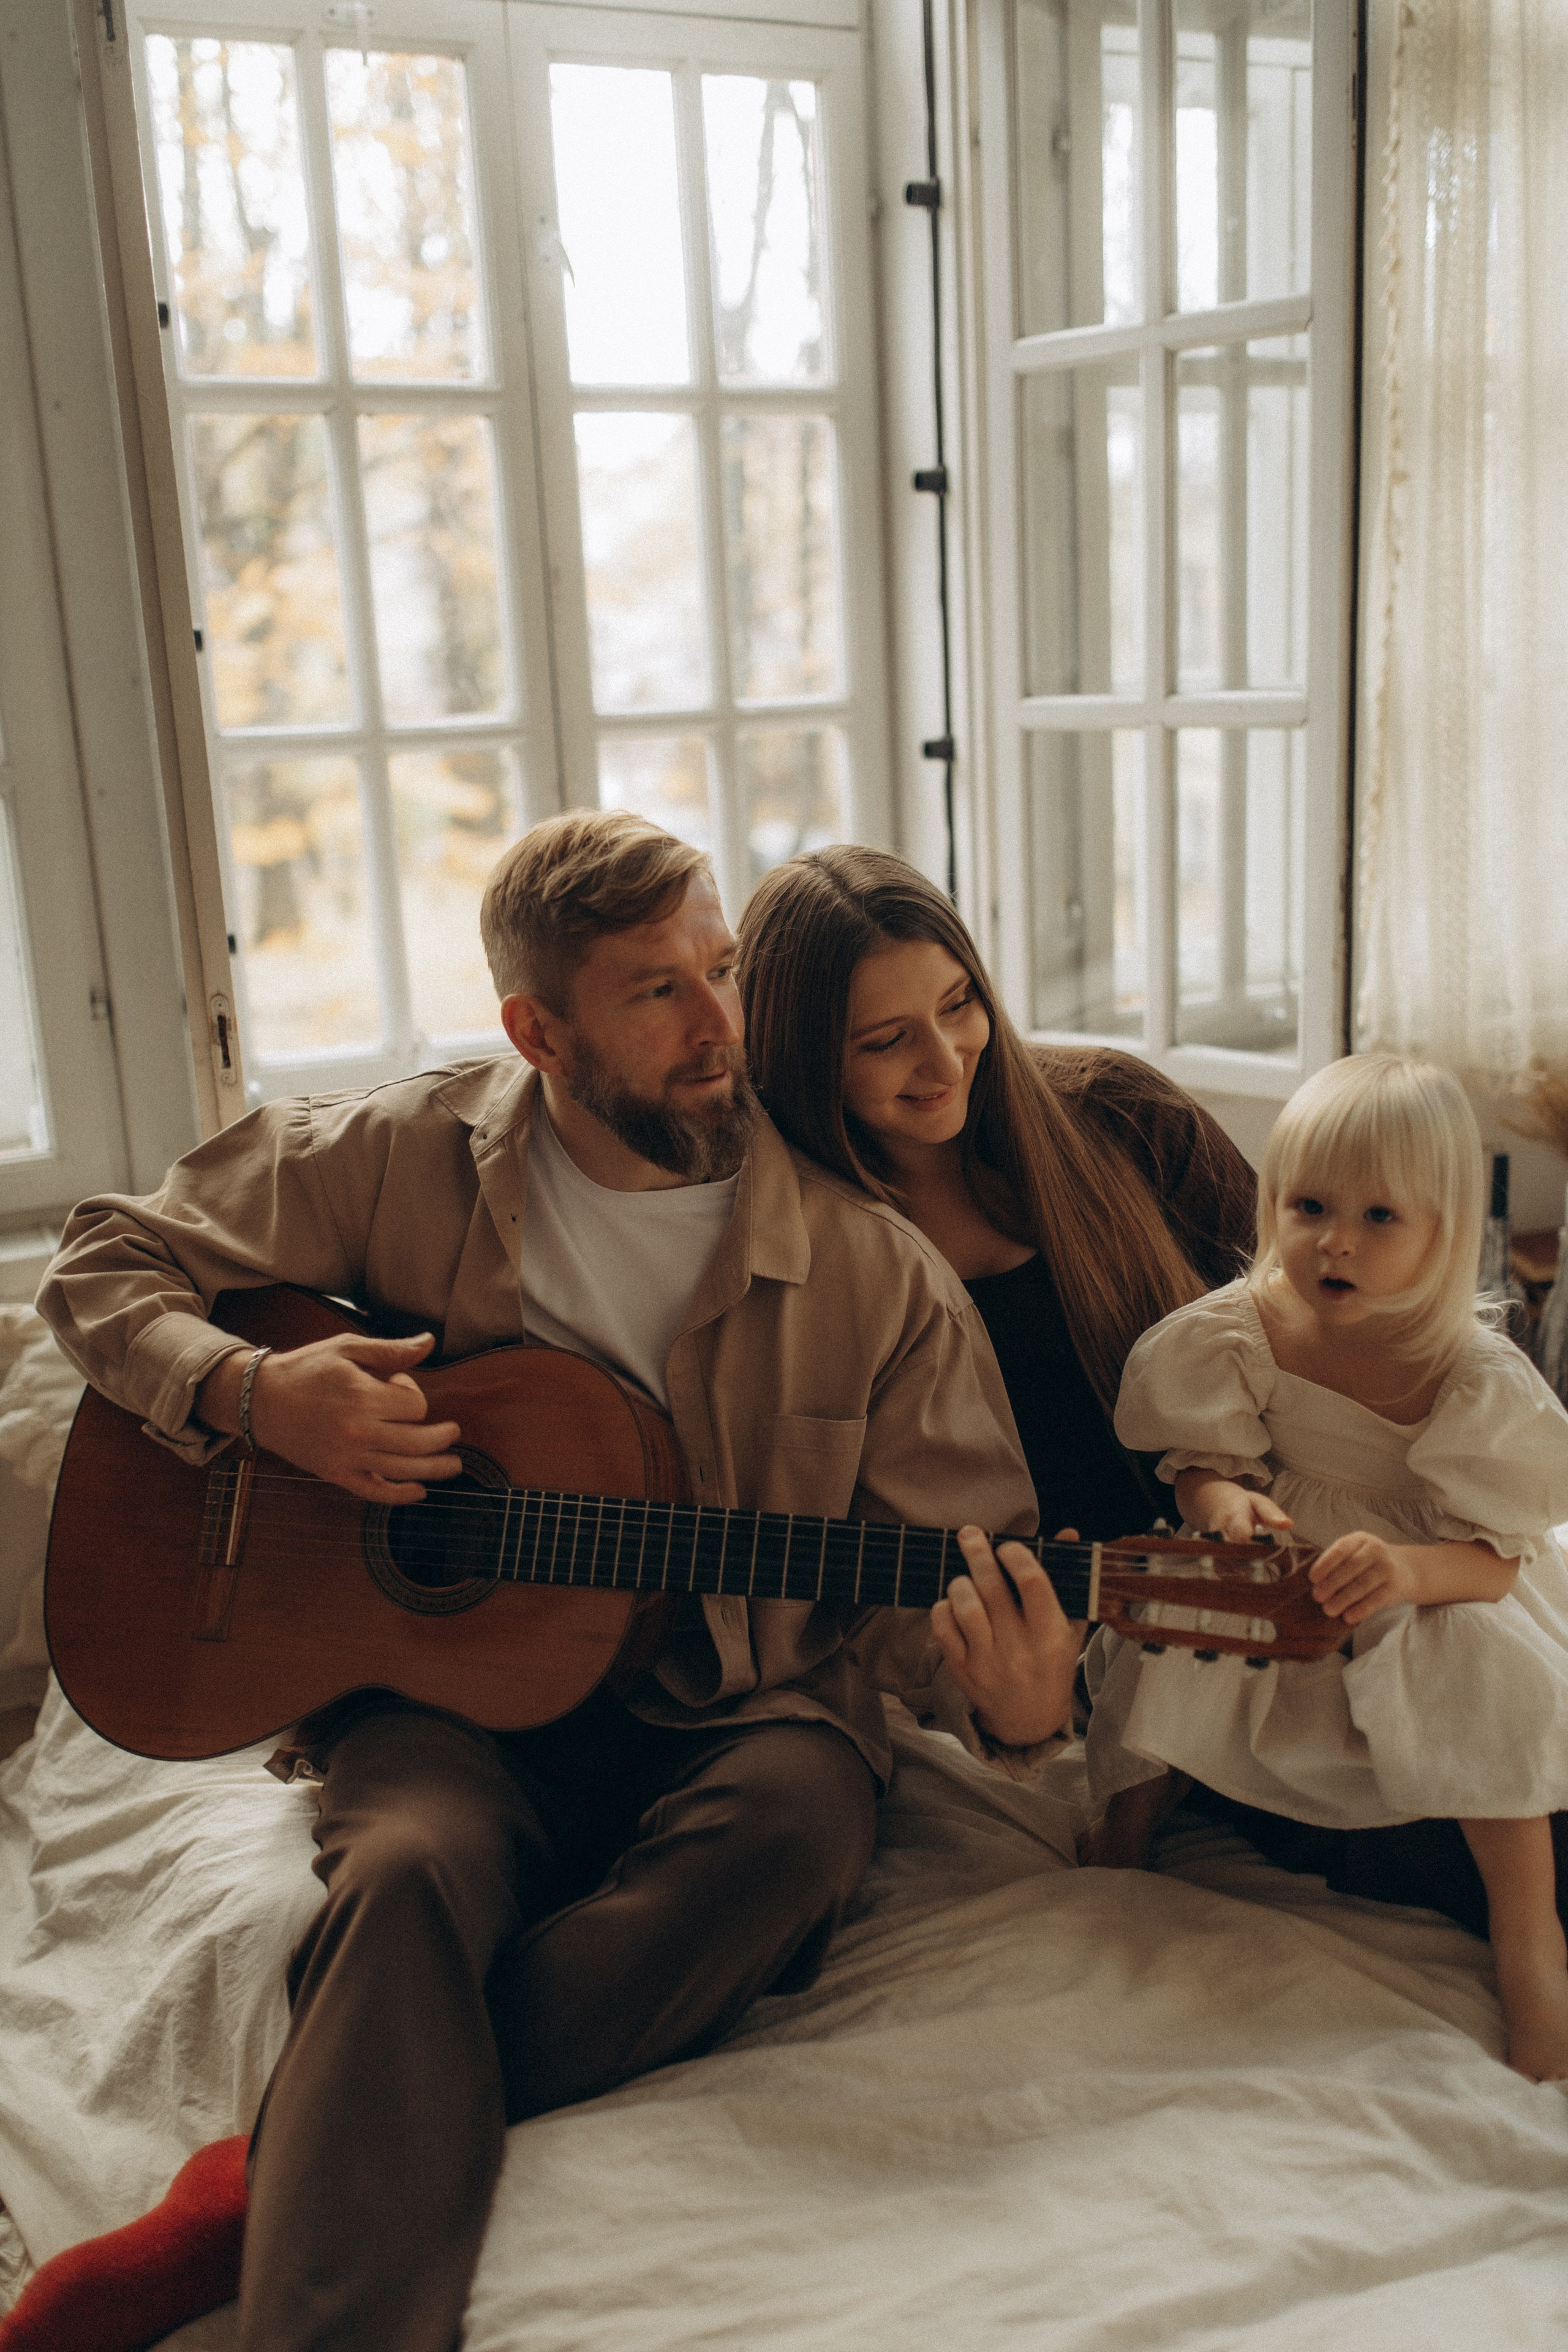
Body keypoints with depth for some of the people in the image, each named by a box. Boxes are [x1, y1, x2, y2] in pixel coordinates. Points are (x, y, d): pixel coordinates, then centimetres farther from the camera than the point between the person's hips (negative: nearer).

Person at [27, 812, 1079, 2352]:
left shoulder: (870, 1267, -4)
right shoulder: (400, 1163, -1)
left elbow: (941, 1576, 0)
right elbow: (106, 1263, 8)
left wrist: (1000, 1701, -24)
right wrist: (247, 1394, -12)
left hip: (731, 1711, 1)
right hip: (443, 1686, 0)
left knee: (798, 1817, -32)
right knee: (411, 1870, -33)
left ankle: (297, 2165, -24)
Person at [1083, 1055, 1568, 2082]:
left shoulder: (1477, 1378, -20)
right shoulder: (1242, 1333, -14)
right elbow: (1203, 1455, -3)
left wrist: (1410, 1570, -42)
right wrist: (1219, 1496, -28)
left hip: (1428, 1598, -1)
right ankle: (1127, 1824, 4)